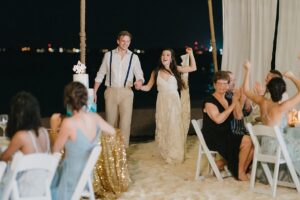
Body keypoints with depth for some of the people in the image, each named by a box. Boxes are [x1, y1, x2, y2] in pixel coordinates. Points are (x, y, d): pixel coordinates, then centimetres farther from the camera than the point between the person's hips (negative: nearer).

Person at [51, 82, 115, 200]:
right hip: (85, 175, 7)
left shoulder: (69, 123, -28)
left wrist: (54, 129, -2)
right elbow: (112, 131, 11)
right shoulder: (95, 117, -9)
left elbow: (55, 151, -14)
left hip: (72, 178, -6)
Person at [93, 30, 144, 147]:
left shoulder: (134, 57, 4)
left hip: (126, 92, 0)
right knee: (111, 121, 7)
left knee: (125, 121, -8)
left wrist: (139, 81, -24)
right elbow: (100, 75, 9)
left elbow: (139, 75, 1)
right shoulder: (108, 55, 4)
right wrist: (94, 92, 6)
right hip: (111, 91, 1)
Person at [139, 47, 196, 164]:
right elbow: (148, 87, 6)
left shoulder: (176, 69, 0)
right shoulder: (156, 72, 2)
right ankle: (166, 154, 21)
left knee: (174, 128, 3)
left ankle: (175, 155, 16)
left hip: (174, 102, -1)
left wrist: (190, 54, -4)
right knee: (162, 128, 8)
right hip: (162, 102, 2)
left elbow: (193, 68, 3)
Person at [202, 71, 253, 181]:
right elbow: (218, 119, -24)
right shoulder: (209, 100, -9)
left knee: (252, 145, -12)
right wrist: (233, 104, -21)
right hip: (213, 138, -8)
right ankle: (240, 172, -5)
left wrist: (237, 101, -11)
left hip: (227, 136, 8)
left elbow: (238, 117, 1)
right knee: (247, 141, -21)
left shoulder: (228, 100, 13)